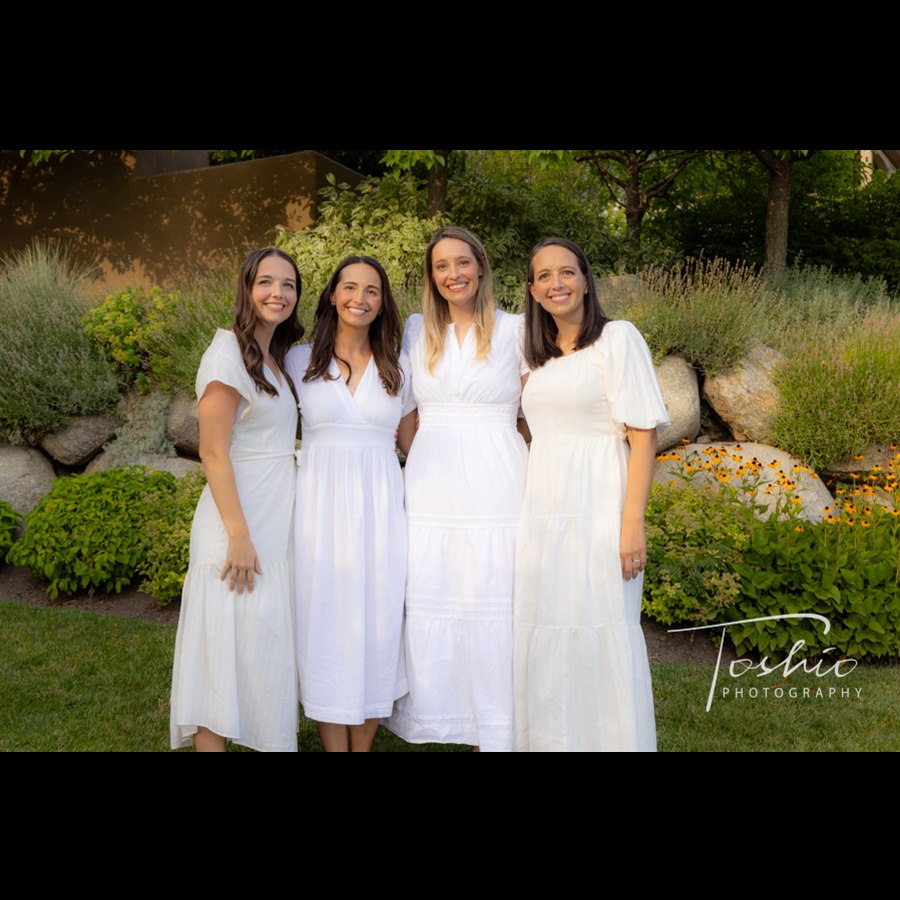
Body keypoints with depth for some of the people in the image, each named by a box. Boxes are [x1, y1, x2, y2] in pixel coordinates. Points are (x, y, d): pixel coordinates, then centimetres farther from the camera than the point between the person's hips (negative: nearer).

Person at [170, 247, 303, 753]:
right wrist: (239, 535, -20)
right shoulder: (229, 352, -11)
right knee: (229, 648, -1)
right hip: (241, 521, -8)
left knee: (270, 646, 14)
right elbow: (213, 452, -16)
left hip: (279, 520, 8)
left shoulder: (278, 360, 14)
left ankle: (270, 740, 27)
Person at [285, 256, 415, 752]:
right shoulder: (301, 360, 6)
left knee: (377, 625, 4)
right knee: (325, 625, 2)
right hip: (320, 506, -1)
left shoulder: (398, 367, 9)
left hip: (380, 507, 1)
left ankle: (363, 745, 20)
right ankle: (334, 745, 16)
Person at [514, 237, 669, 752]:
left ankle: (614, 739, 19)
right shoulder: (541, 356, 15)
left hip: (597, 516, -6)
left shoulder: (618, 338, -4)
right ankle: (550, 739, 28)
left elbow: (643, 434, -10)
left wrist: (633, 523, -16)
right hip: (542, 516, 6)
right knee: (544, 641, 12)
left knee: (601, 641, 0)